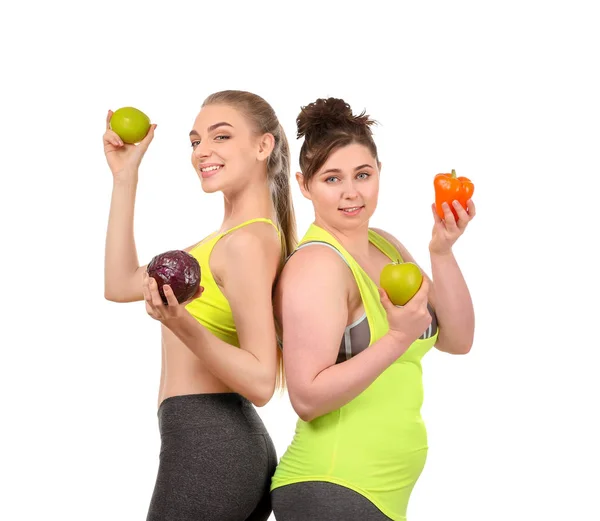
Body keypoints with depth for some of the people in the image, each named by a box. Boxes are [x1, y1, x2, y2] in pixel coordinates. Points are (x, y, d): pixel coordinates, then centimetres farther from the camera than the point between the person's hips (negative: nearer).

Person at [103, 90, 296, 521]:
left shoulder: (245, 242, -16)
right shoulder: (235, 236, 13)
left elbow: (261, 382, -19)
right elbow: (121, 285, 17)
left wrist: (184, 327, -30)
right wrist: (125, 176, 16)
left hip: (205, 447, -9)